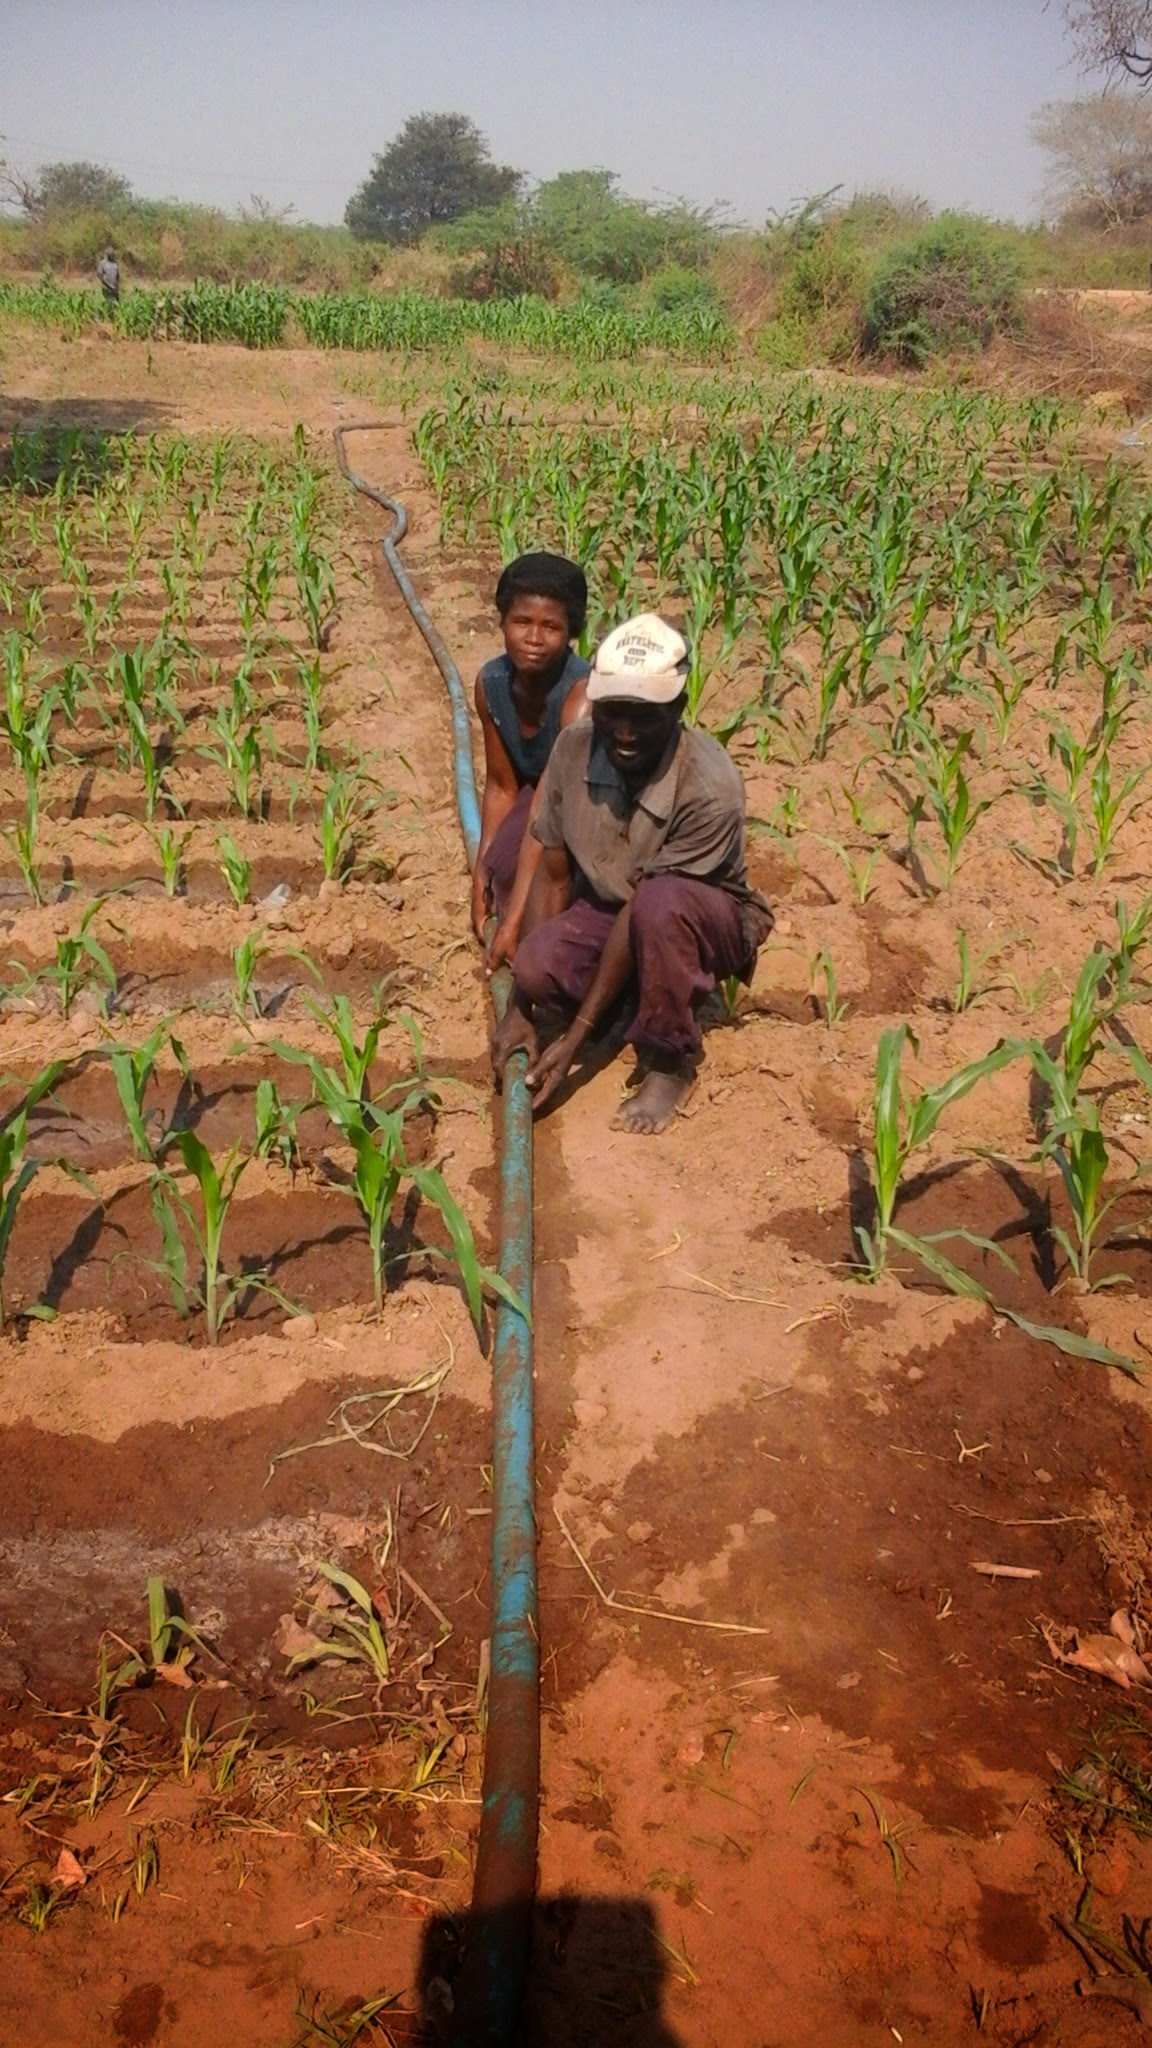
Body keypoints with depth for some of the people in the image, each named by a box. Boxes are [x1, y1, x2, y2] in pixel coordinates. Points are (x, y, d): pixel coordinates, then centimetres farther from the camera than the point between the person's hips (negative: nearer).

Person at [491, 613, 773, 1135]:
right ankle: (635, 998, 5)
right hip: (607, 907, 4)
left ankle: (669, 1060, -15)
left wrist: (573, 1039, -27)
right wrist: (520, 1006, -14)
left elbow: (642, 906, -29)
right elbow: (552, 875, -9)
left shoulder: (710, 788, -31)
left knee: (659, 903, -39)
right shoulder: (574, 749, -17)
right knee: (536, 966, -27)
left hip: (707, 919, -4)